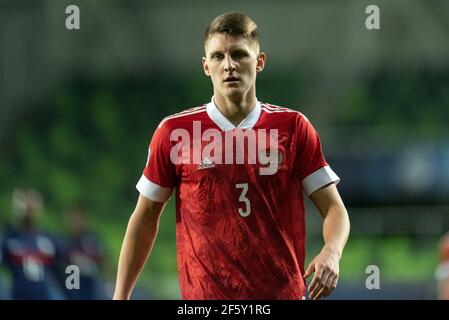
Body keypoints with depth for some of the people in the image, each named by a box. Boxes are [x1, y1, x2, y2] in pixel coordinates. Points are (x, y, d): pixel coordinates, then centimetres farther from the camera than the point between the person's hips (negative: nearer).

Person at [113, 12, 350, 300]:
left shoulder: (293, 127, 3)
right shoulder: (174, 131, 2)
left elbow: (333, 208, 2)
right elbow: (146, 218, 9)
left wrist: (331, 254, -19)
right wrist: (121, 296, 5)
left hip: (283, 292, 1)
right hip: (203, 294, -1)